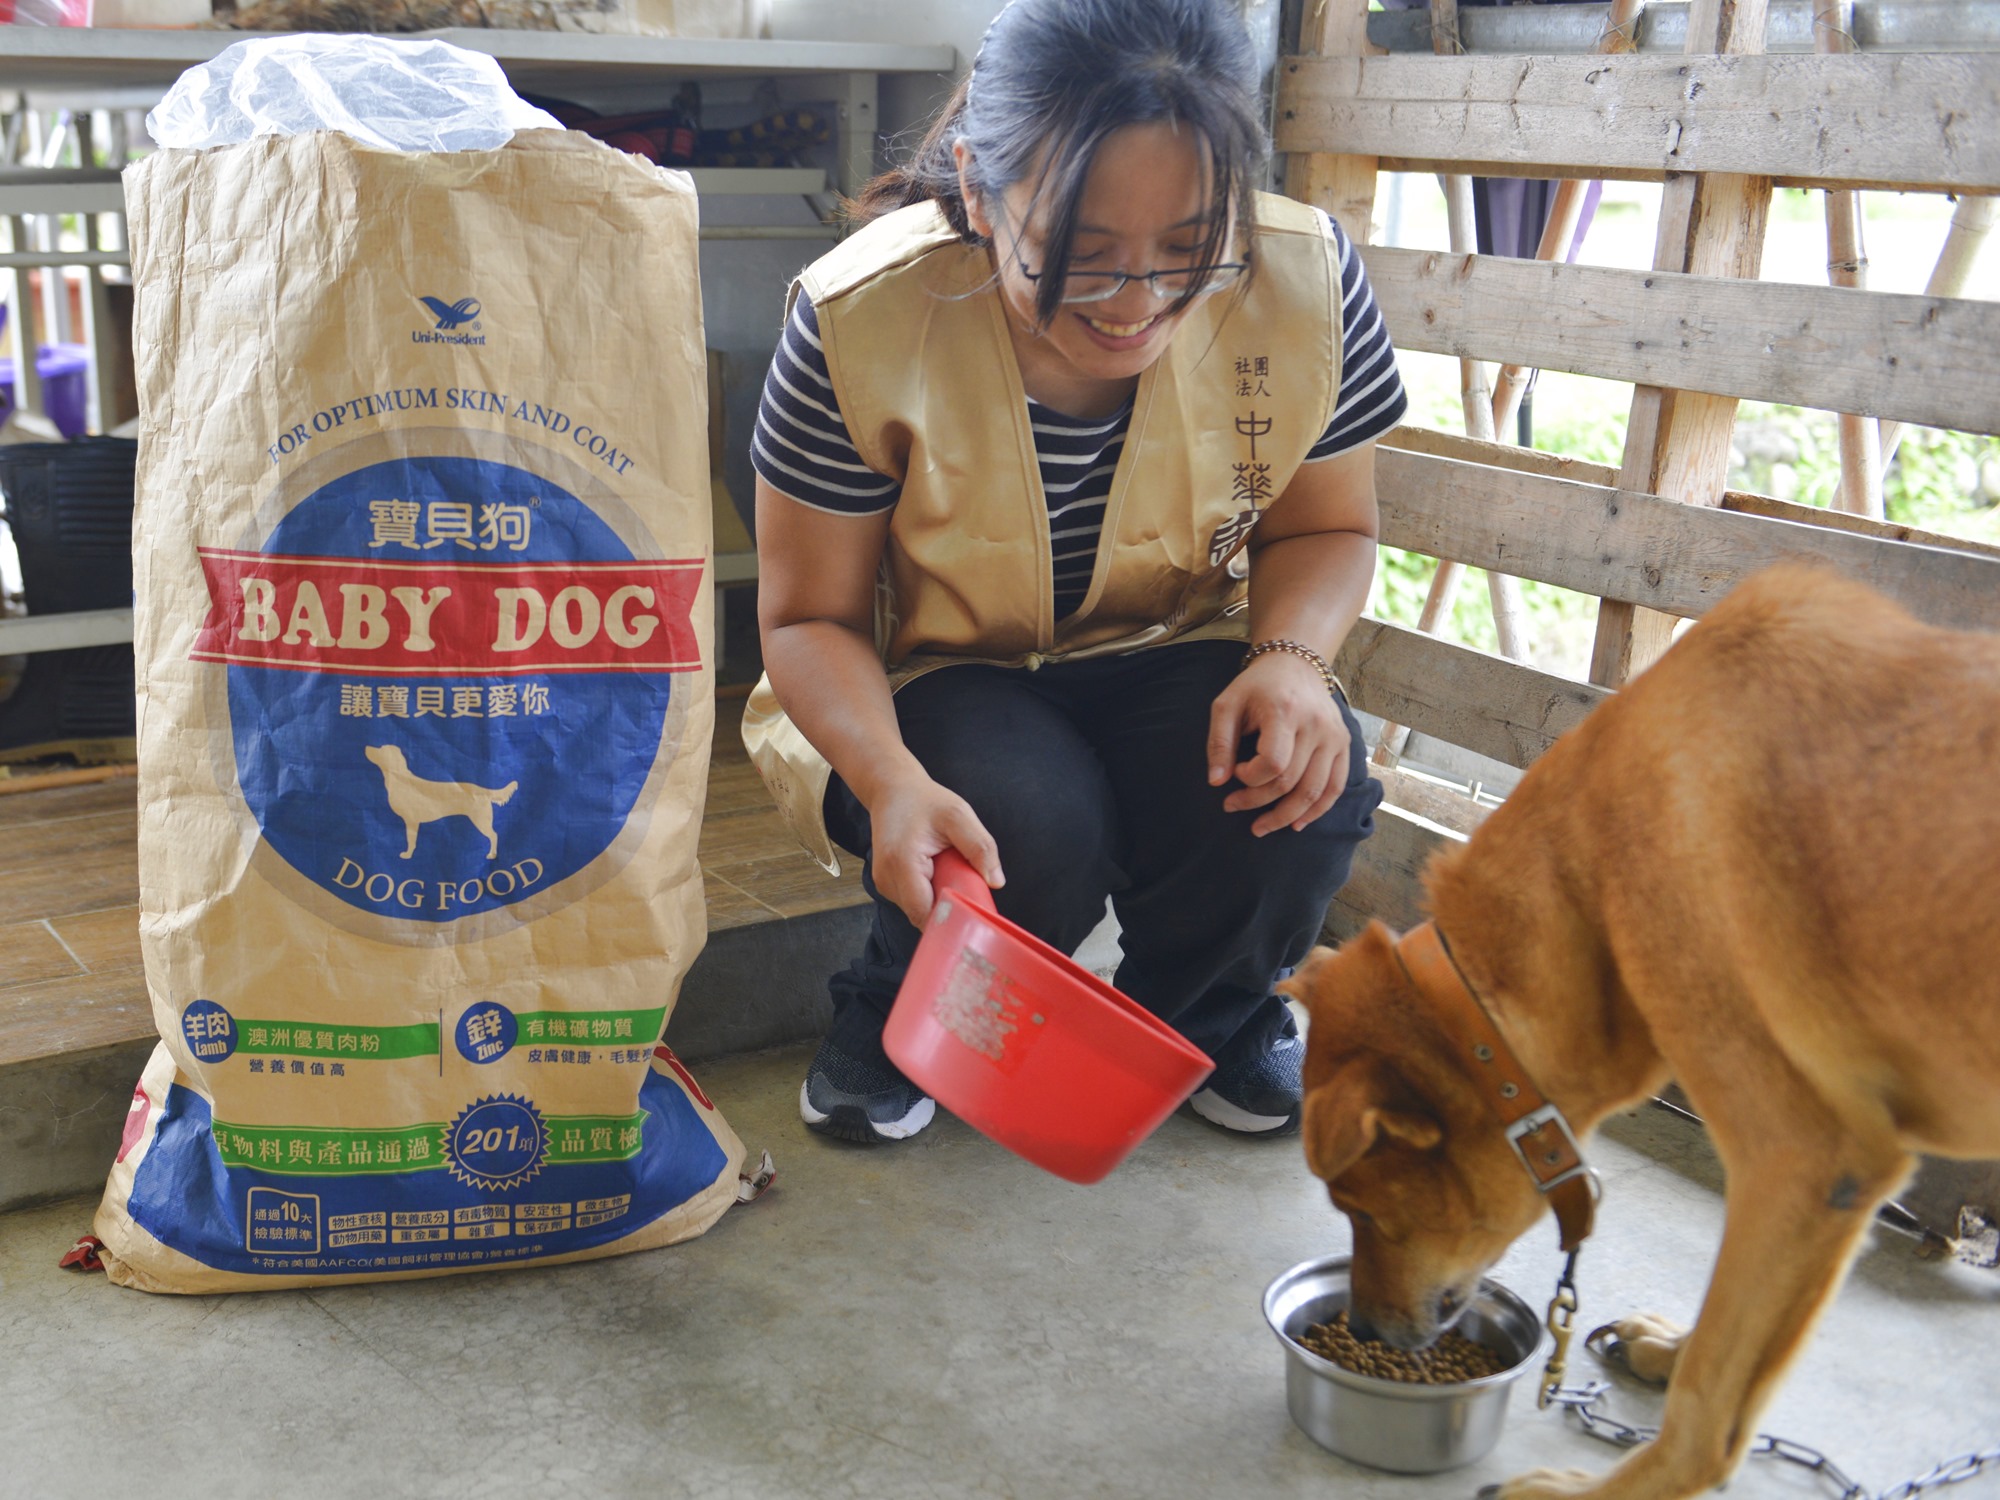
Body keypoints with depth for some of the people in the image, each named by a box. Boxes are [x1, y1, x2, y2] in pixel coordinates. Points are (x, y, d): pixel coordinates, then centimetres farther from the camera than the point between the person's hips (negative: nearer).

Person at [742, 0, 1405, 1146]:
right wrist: (894, 783, -35)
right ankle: (901, 1025, 4)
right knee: (1029, 826, -33)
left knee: (1303, 785, -27)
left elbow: (1327, 529, 0)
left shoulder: (1306, 281, -18)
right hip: (932, 675, -2)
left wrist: (1292, 656, -24)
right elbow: (811, 615, -14)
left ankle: (1207, 1014, 9)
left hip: (1170, 657, 3)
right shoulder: (864, 321, -25)